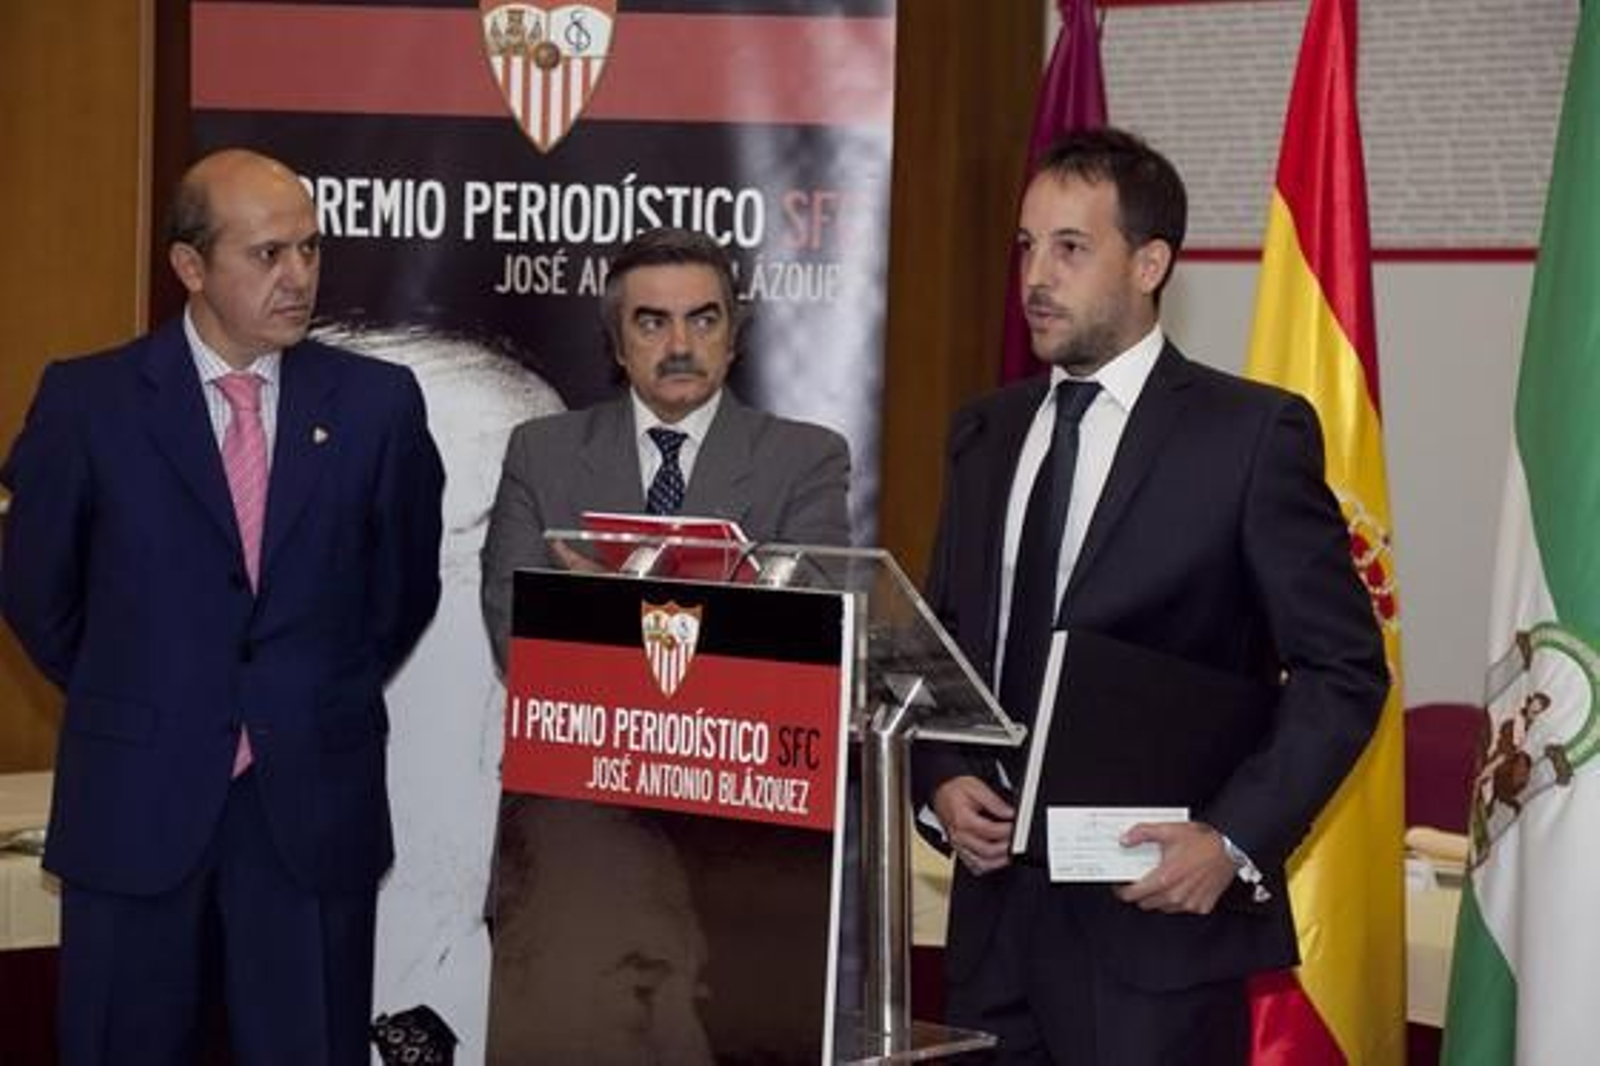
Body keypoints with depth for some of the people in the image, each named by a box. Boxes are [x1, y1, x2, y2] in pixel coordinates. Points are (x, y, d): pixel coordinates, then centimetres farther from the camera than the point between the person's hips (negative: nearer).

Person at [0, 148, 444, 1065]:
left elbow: (406, 585, 12)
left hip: (315, 803, 1)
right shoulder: (88, 401, -4)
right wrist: (131, 705, 11)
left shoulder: (379, 403, 0)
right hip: (137, 798, -1)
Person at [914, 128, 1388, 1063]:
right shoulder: (986, 434, 13)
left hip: (1159, 910, -5)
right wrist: (942, 781, 0)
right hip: (997, 910, 5)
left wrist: (1236, 841, -15)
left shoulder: (1254, 432, -5)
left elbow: (1344, 669, -6)